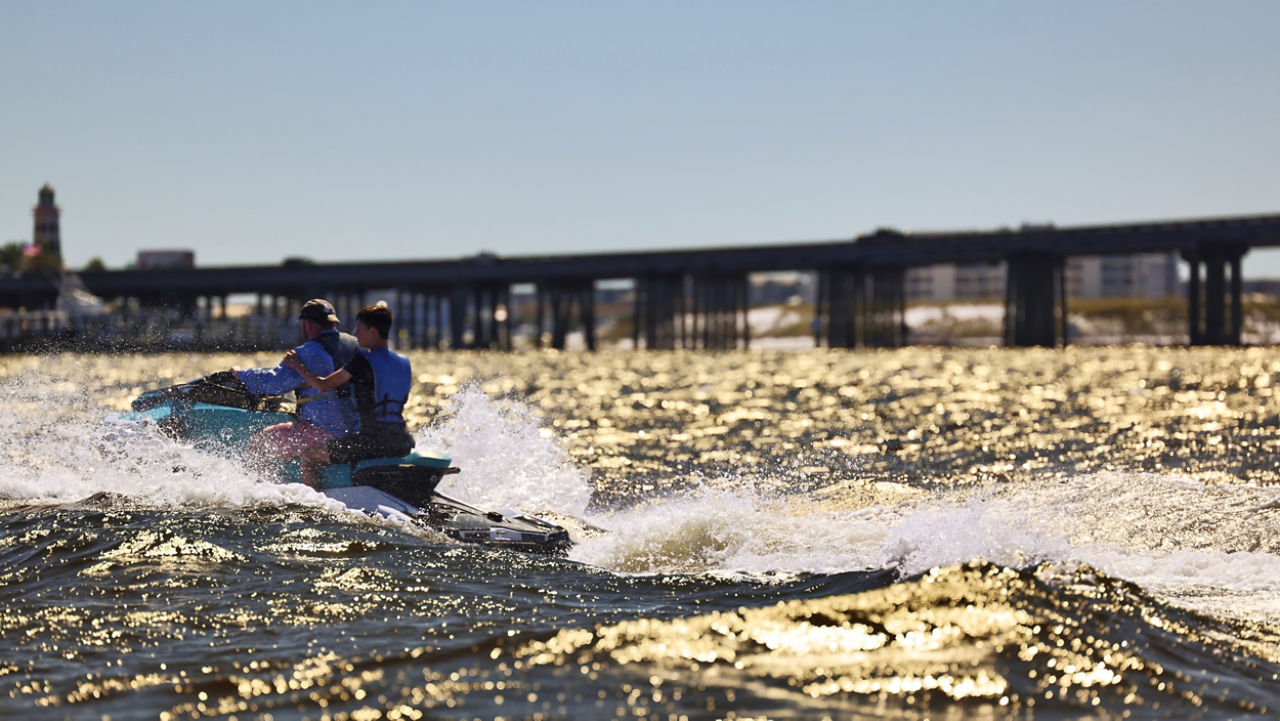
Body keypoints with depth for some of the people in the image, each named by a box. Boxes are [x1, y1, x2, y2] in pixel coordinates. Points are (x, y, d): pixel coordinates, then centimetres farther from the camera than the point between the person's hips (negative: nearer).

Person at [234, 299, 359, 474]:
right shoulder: (353, 344, 9)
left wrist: (242, 375, -1)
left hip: (323, 431, -9)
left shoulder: (309, 353, -14)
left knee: (258, 443, 2)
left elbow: (275, 383, -16)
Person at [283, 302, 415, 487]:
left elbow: (322, 385, -10)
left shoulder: (363, 360, -10)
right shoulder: (404, 363, 10)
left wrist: (297, 366, 5)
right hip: (402, 444, 7)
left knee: (309, 455, 8)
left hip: (371, 441, -7)